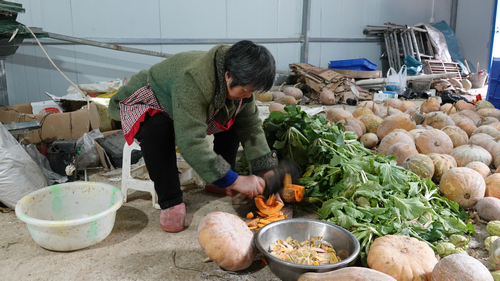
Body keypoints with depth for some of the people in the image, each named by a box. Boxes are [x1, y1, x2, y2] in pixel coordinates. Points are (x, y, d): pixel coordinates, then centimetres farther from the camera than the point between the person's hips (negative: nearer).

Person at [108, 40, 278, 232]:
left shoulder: (239, 82, -18)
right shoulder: (194, 80, -43)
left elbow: (251, 126, -10)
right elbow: (190, 142, -46)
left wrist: (267, 172, -17)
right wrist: (235, 180, -42)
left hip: (190, 112, 7)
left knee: (235, 118, -4)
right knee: (157, 128, -39)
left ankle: (217, 184, 7)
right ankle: (170, 202, -22)